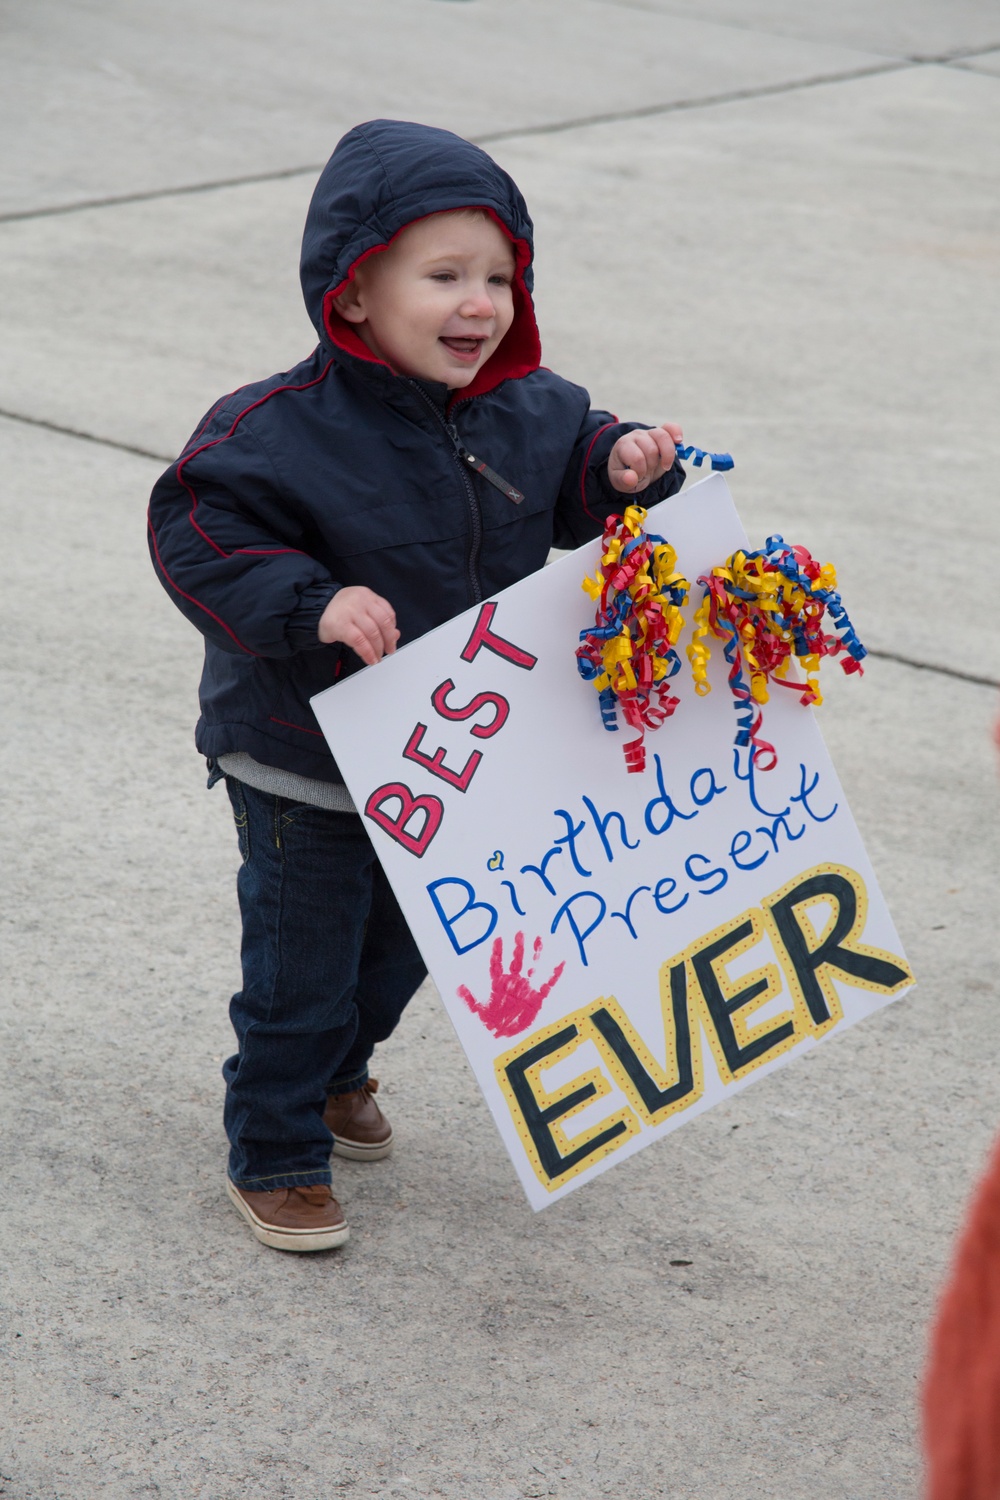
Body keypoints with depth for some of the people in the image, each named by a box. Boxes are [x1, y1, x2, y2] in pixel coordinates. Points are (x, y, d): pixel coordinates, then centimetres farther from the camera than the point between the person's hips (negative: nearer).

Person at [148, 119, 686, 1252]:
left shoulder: (521, 411, -4)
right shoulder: (285, 429, -24)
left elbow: (569, 483, 13)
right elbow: (198, 532, -24)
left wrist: (626, 469, -9)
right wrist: (310, 605, -36)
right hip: (304, 764, -6)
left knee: (400, 947, 24)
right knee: (301, 963, 4)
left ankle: (336, 1071, 51)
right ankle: (273, 1153, 22)